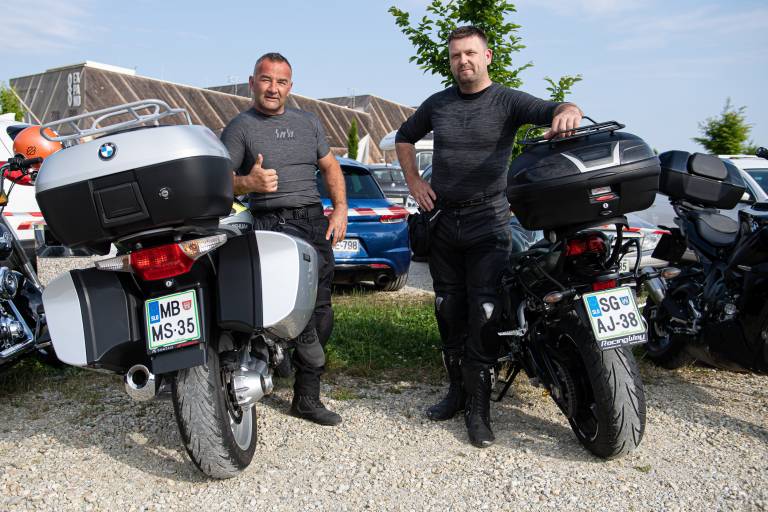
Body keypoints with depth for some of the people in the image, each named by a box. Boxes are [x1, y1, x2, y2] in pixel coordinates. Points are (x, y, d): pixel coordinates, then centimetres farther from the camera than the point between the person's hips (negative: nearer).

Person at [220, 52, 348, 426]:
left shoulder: (308, 122, 19)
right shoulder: (240, 127, 3)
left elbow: (330, 166, 22)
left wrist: (340, 208, 8)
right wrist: (248, 183, -25)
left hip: (315, 221, 5)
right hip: (272, 223, -5)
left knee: (320, 312, 5)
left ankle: (307, 397, 16)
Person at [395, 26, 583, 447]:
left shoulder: (508, 101, -1)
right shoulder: (437, 104, 10)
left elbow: (553, 110, -16)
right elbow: (404, 137, 24)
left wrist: (568, 111, -41)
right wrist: (413, 181, 9)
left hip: (488, 225, -4)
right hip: (442, 221, 4)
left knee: (483, 317, -9)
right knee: (449, 314, 11)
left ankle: (478, 407, 2)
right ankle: (457, 390, 25)